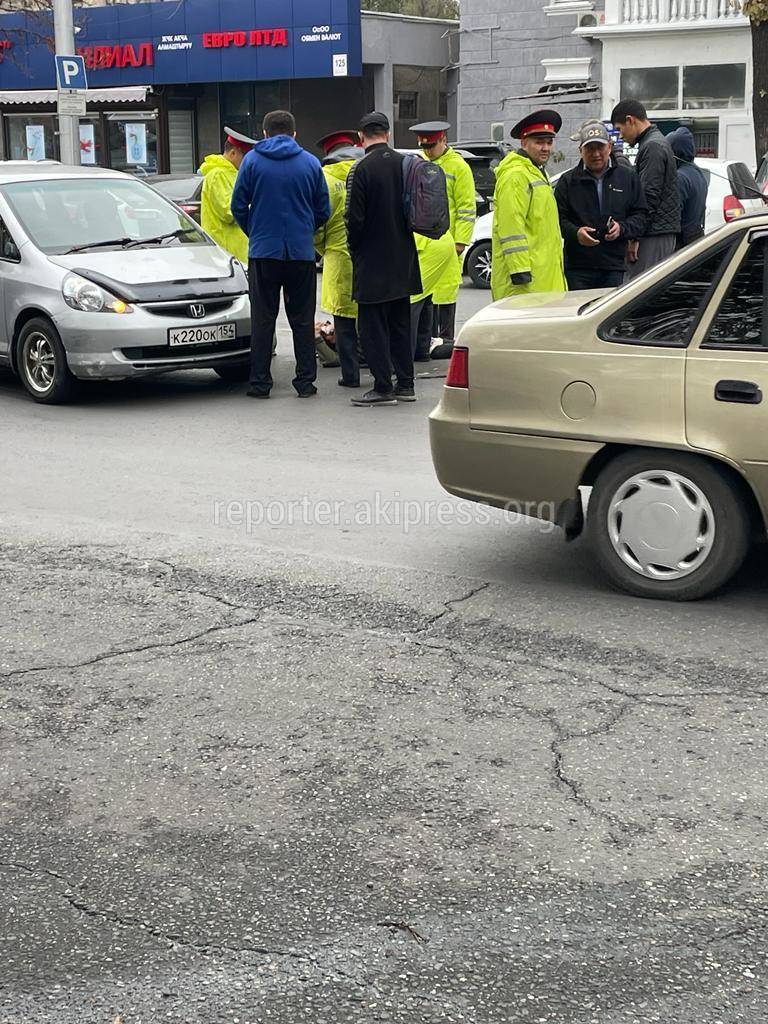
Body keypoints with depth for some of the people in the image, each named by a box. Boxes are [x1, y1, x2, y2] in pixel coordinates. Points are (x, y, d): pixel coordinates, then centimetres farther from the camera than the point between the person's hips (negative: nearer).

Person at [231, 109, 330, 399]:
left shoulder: (252, 160, 0)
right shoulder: (310, 163, 3)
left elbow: (238, 206, 0)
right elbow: (323, 210, 6)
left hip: (263, 251, -1)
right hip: (302, 253, 1)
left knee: (262, 318, 5)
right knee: (302, 319, 8)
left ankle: (260, 383, 5)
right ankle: (305, 381, 8)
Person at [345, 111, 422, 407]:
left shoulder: (361, 169, -14)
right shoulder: (405, 164, 4)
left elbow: (355, 218, -15)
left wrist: (354, 250, 0)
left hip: (373, 261, -6)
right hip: (403, 260, 7)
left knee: (373, 325, 0)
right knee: (400, 322, 14)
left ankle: (383, 388, -1)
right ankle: (405, 385, 18)